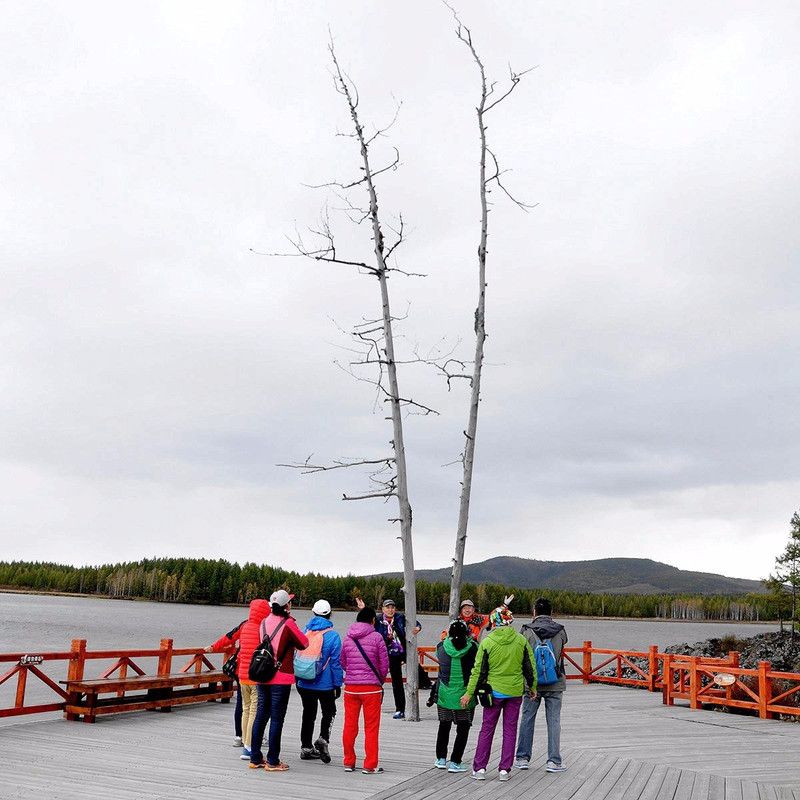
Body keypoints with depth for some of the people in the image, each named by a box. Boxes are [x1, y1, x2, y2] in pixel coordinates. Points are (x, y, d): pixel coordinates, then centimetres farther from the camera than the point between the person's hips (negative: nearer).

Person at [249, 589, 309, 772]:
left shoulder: (264, 623, 5)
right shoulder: (288, 624, -12)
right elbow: (304, 643, -1)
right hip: (281, 678, -6)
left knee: (261, 716, 13)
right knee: (277, 719, 1)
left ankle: (255, 758, 19)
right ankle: (272, 761, 5)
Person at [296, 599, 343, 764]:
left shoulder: (304, 632, 1)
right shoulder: (333, 636, -11)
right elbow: (336, 662, -9)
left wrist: (297, 679, 18)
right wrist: (338, 684, -1)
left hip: (304, 683, 4)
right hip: (325, 684, -4)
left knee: (308, 714, 16)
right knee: (329, 713, 13)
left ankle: (306, 747, 20)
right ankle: (323, 739, -9)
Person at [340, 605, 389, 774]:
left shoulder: (347, 638, 5)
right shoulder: (376, 637, -7)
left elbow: (343, 663, 11)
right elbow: (384, 663, -4)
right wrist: (380, 681, 13)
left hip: (350, 687, 4)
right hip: (371, 688, -4)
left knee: (349, 725, 12)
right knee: (371, 728, 4)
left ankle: (349, 762, 21)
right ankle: (369, 765, 7)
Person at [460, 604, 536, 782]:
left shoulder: (487, 642, -11)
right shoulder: (521, 640, -4)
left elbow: (479, 670, -9)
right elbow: (530, 666, 2)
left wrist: (469, 693, -3)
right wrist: (532, 686, 16)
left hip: (494, 691, -1)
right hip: (515, 691, 2)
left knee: (487, 729, 10)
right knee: (510, 730, 10)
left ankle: (479, 768, 11)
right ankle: (505, 769, 11)